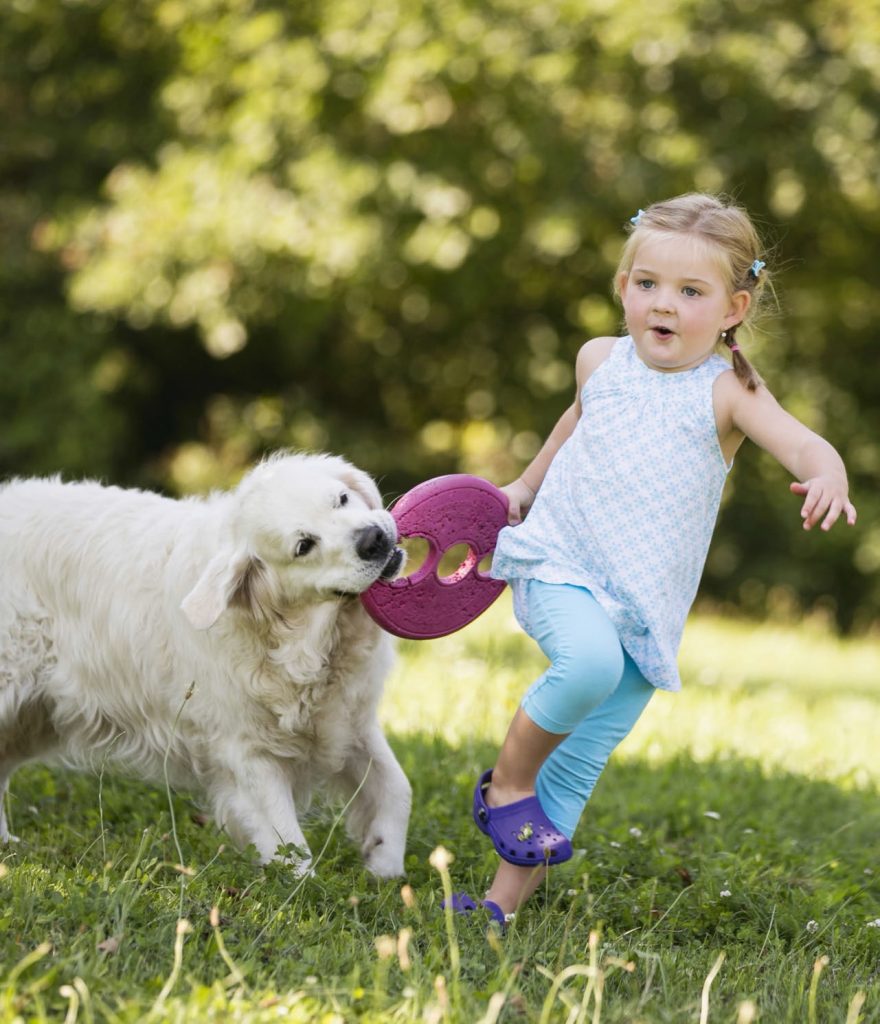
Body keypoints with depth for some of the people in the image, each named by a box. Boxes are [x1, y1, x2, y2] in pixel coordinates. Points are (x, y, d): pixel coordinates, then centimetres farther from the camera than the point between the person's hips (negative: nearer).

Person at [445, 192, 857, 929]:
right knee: (589, 660, -33)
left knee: (575, 771, 0)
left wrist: (828, 479, -48)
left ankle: (505, 901, 9)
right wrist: (525, 487, 31)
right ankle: (506, 781, -12)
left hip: (644, 607, 0)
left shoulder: (728, 393, -8)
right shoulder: (600, 361, 1)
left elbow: (804, 445, -26)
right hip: (558, 567, 0)